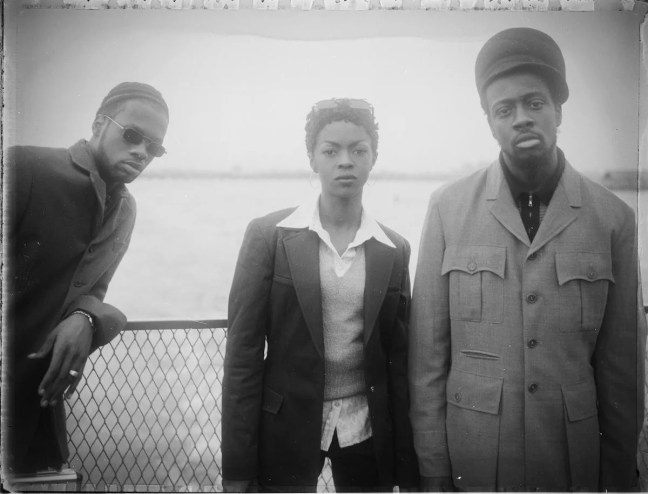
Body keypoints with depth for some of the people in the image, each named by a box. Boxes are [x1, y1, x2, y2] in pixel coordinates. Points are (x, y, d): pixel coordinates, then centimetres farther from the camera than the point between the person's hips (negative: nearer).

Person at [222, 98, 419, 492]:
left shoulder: (394, 250, 1)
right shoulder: (269, 236, -6)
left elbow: (399, 361, 3)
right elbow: (243, 352, -7)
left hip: (367, 429, 2)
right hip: (287, 428, -2)